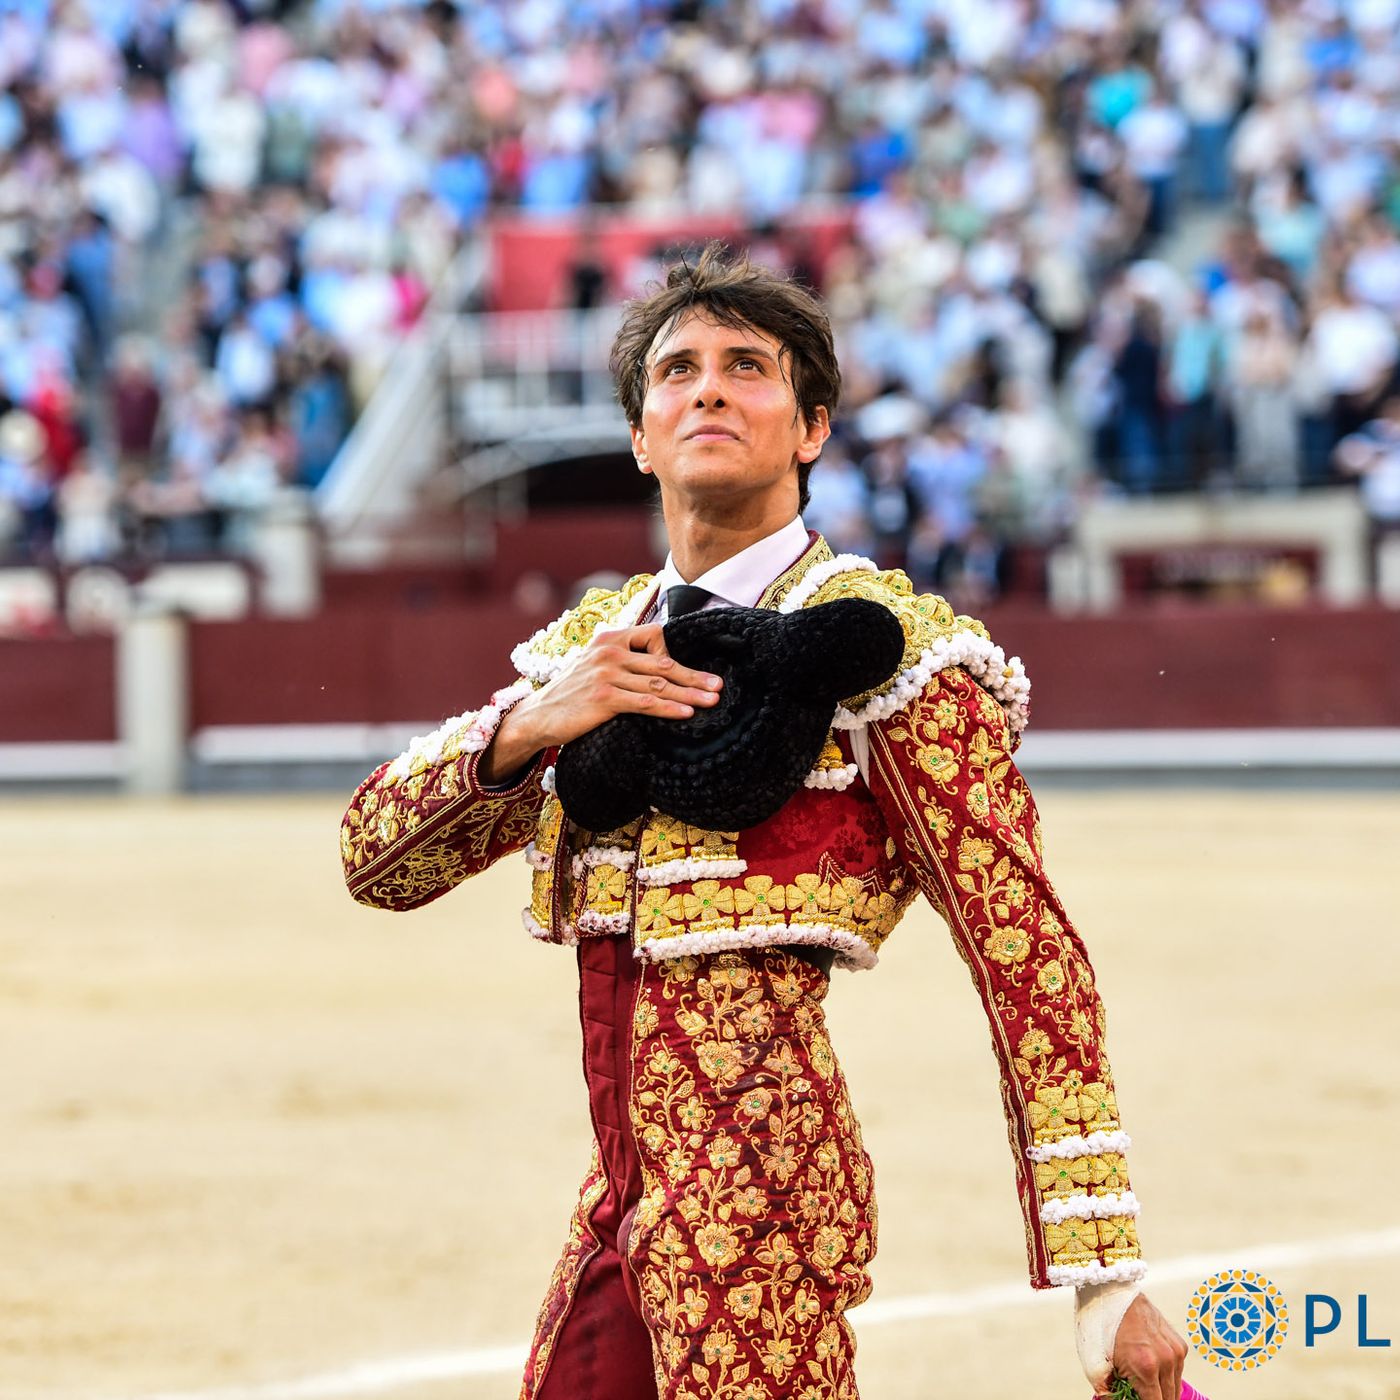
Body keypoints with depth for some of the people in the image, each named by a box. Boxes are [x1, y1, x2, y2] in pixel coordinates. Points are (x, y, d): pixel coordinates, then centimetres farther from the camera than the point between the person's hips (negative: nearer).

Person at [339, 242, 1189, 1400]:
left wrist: (1105, 1279, -15)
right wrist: (530, 723, -9)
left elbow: (1029, 957, -10)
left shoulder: (880, 645, -6)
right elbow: (380, 858, 11)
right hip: (626, 1200, 7)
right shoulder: (594, 646, 14)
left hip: (756, 1184, -7)